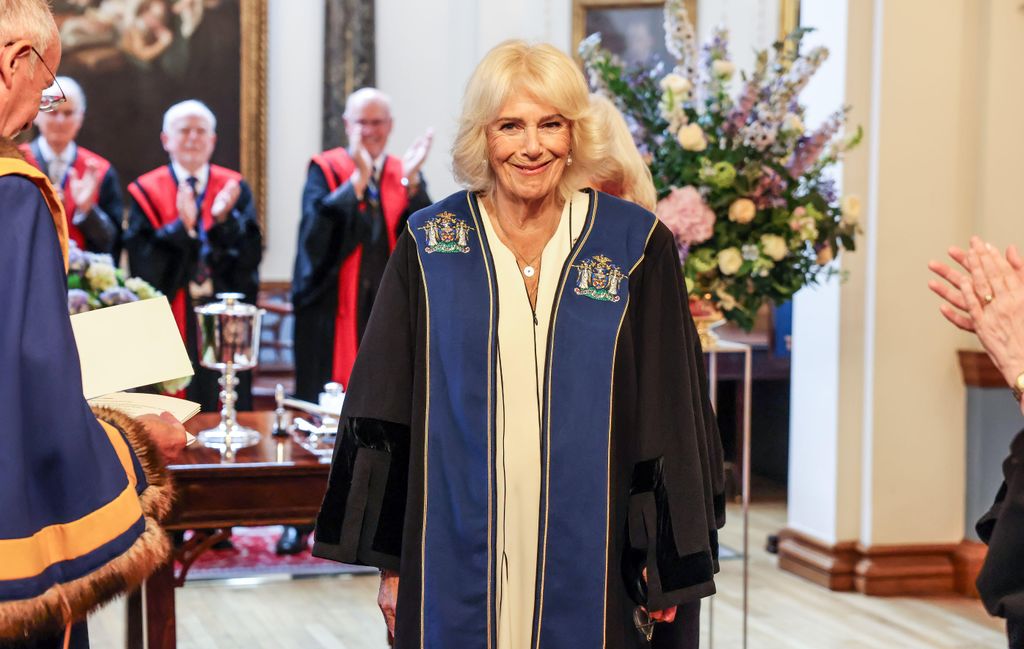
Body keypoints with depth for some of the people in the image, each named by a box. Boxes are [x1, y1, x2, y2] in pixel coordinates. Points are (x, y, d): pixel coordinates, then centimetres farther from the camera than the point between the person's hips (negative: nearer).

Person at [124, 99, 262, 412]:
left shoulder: (235, 189, 6)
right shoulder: (146, 191, 2)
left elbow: (251, 255, -5)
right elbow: (142, 262, -9)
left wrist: (224, 219, -22)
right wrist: (181, 227, -23)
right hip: (170, 328, -1)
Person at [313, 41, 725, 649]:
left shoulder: (636, 246, -2)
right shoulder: (430, 246, 0)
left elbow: (668, 415, 1)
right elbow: (387, 415, 3)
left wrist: (666, 563, 0)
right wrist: (392, 562, 0)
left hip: (589, 564, 0)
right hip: (457, 562, 1)